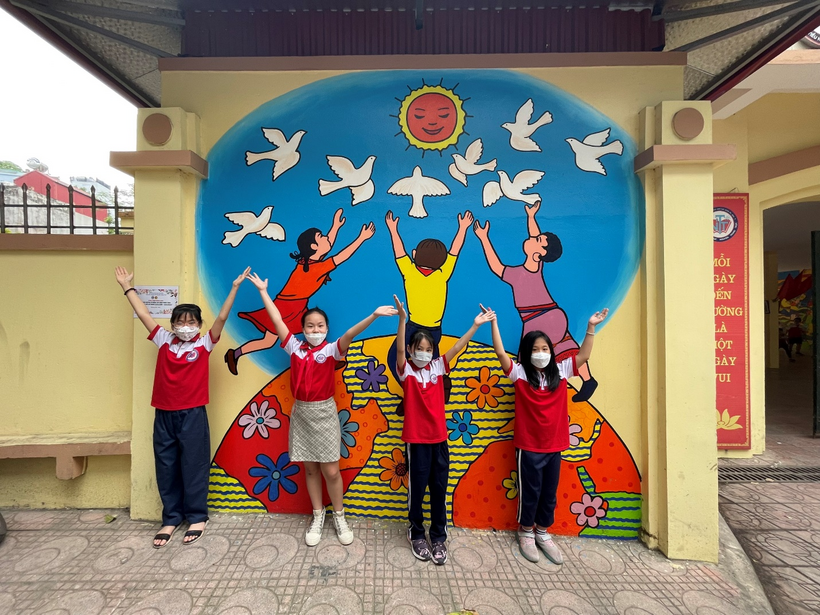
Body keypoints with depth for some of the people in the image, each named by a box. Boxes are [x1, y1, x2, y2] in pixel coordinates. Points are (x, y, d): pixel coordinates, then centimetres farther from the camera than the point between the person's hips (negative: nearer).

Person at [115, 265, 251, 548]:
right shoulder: (164, 341, 6)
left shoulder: (204, 344, -2)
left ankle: (197, 517, 21)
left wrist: (234, 288, -19)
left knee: (194, 466, 6)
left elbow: (221, 318, -12)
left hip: (192, 414, -3)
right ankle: (170, 518, 27)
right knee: (166, 468, 12)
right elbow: (143, 314, 9)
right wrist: (127, 287, 12)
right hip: (164, 415, 3)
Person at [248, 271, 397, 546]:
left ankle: (339, 517, 23)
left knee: (331, 470, 3)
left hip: (324, 412, -3)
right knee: (310, 468, 13)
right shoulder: (295, 347, 1)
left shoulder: (331, 350, -9)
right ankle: (318, 517, 29)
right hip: (301, 413, 3)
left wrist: (373, 315, -40)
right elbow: (277, 320, 3)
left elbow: (349, 334, -25)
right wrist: (263, 291, 7)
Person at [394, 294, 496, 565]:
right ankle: (417, 534, 30)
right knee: (417, 489, 10)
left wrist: (475, 325, -16)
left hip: (439, 438, 3)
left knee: (439, 489, 12)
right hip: (416, 439, -3)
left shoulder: (438, 367, 3)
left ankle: (438, 537, 28)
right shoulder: (406, 371, -7)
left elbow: (456, 348, -6)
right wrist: (402, 319, -39)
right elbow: (399, 350, -24)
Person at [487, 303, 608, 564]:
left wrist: (591, 327, -8)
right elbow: (500, 352, -18)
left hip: (554, 445, 4)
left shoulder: (560, 371, 2)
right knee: (530, 492, 10)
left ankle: (543, 533, 33)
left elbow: (583, 356, 1)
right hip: (528, 446, -3)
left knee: (549, 493, 15)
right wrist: (494, 323, -24)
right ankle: (526, 533, 29)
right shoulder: (519, 373, -9)